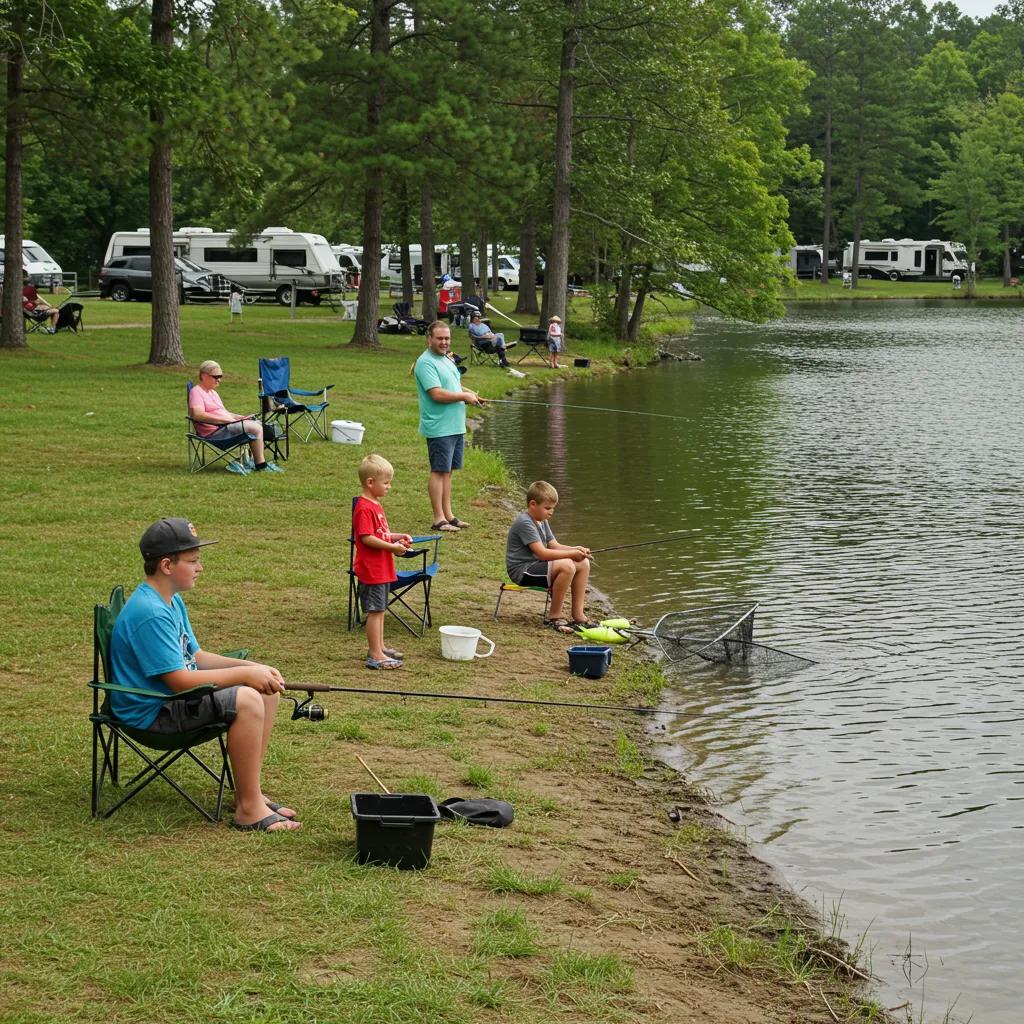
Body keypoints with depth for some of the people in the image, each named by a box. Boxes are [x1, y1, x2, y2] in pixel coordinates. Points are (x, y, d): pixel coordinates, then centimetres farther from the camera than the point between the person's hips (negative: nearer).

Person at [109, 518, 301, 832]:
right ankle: (249, 810, -21)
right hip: (151, 712, -11)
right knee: (246, 699, -28)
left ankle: (249, 792, 9)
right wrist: (244, 673, -20)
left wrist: (251, 667, 0)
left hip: (175, 699, 11)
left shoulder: (172, 602, 11)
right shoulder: (149, 614, -23)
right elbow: (180, 681, -26)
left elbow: (196, 656, 14)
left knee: (267, 689, 7)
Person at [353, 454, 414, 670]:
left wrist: (397, 537, 7)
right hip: (371, 569, -10)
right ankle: (375, 656, -2)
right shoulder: (364, 508, -19)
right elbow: (367, 538, -25)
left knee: (379, 609, 18)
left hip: (382, 568, 10)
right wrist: (392, 547, -23)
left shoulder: (375, 505, 15)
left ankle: (379, 647, 28)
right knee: (375, 611, -6)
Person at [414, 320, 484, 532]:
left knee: (448, 471, 12)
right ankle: (439, 519, -3)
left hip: (456, 426, 9)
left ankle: (448, 515, 18)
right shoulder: (426, 363, -13)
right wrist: (465, 397, -13)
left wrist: (471, 394, 9)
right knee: (439, 471, -6)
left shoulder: (446, 360, 17)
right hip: (439, 428, -9)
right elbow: (437, 393, -22)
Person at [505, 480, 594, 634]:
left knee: (583, 564, 2)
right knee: (566, 566, -31)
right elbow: (542, 553, -26)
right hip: (522, 571, -10)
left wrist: (576, 549, -8)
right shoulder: (524, 523, -19)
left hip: (536, 566, 10)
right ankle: (554, 617, -19)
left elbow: (554, 546, 10)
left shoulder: (542, 522, 14)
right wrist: (571, 554, -24)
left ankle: (578, 614, 2)